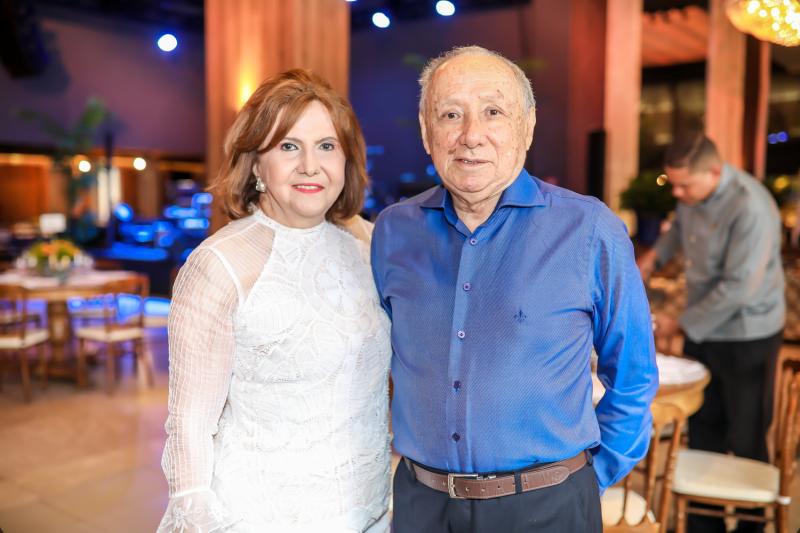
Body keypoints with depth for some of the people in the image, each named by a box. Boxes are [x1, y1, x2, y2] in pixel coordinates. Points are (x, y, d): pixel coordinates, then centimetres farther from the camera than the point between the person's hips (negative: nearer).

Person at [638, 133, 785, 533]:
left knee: (746, 441, 6)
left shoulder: (750, 207, -27)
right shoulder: (692, 191, -2)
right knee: (703, 430, 16)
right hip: (701, 329, 7)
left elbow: (738, 289, -27)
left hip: (745, 337, -7)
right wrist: (655, 255, 5)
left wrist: (681, 324, -18)